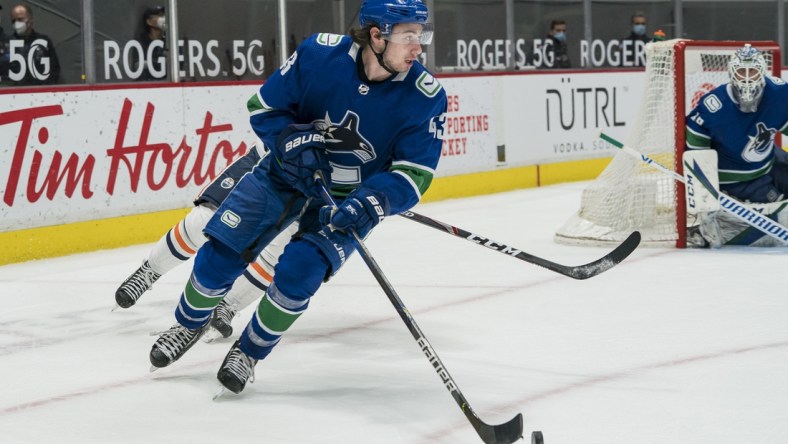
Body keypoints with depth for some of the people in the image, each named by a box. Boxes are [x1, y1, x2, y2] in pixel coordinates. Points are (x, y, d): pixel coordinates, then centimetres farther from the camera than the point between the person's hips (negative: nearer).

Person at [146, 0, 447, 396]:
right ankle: (189, 324, 31)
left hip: (351, 199, -1)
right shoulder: (319, 54, -22)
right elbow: (264, 107, -7)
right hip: (288, 173, 1)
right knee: (218, 258, -2)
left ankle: (249, 352, 8)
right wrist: (293, 141, -25)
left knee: (296, 274, -20)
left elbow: (413, 175, -19)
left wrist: (372, 202, -36)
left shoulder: (426, 96, -23)